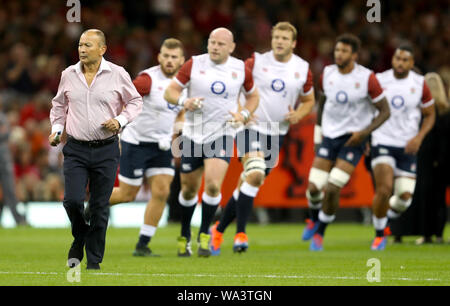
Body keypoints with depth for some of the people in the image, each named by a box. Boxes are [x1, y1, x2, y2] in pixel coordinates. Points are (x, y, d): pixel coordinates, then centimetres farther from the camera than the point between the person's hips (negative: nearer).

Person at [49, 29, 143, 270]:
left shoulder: (117, 74, -2)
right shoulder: (68, 75, 4)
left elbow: (135, 101, 9)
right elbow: (59, 104, 20)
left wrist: (120, 121, -7)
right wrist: (56, 129, 6)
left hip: (106, 150, -1)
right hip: (76, 149, 1)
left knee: (100, 207, 1)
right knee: (72, 200, -12)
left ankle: (94, 260, 13)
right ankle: (79, 239, 20)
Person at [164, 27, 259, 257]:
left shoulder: (241, 69, 1)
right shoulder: (194, 64, -4)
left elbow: (253, 96, 17)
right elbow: (170, 91, 0)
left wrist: (244, 115, -2)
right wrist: (184, 102, -21)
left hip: (222, 135, -1)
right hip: (193, 135, 1)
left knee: (213, 185, -20)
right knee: (189, 189, 9)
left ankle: (204, 235, -2)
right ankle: (184, 236, 30)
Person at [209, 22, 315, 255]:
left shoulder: (302, 69, 4)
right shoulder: (257, 62, -5)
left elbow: (309, 100, 17)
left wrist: (298, 115, -4)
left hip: (277, 133, 4)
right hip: (251, 127, -4)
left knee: (248, 184, 8)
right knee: (255, 174, -25)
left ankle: (219, 230, 24)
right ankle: (240, 233, -21)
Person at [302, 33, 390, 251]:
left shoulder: (367, 78, -13)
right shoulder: (327, 74, 0)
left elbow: (385, 111, -6)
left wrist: (364, 132, -19)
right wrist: (318, 128, 18)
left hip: (353, 140, -4)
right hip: (329, 137, 4)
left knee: (332, 189, -16)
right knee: (313, 188, -5)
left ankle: (319, 233, 8)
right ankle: (315, 219, 30)